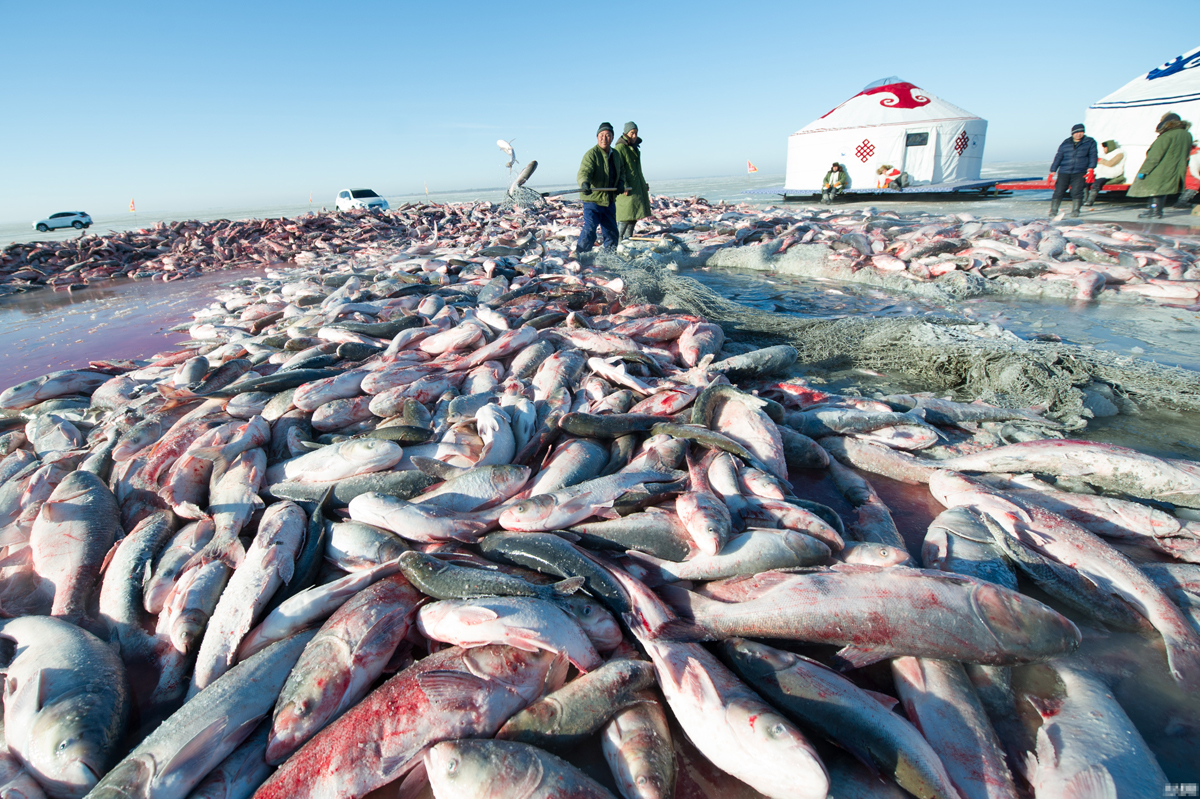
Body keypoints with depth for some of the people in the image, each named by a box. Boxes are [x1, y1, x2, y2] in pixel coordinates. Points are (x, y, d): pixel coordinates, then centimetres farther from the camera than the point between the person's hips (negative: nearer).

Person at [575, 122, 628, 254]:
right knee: (589, 230, -16)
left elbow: (620, 172, 27)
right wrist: (584, 183, -48)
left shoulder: (616, 154, 12)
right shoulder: (591, 154, -12)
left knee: (611, 232, 13)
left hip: (610, 200, 7)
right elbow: (583, 172, -25)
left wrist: (621, 183, 5)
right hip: (592, 199, -7)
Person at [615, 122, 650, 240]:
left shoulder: (635, 148, 19)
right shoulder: (620, 147, -9)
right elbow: (619, 169, -17)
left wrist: (643, 184, 28)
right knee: (626, 214, -13)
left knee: (635, 214, 9)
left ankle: (628, 238, 16)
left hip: (637, 186, 9)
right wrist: (623, 186, -25)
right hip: (627, 186, -9)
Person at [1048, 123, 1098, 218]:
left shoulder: (1090, 142, 9)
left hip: (1079, 173, -1)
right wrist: (1053, 171, 1)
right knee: (1059, 191, -5)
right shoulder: (1065, 143, 11)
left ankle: (1075, 211, -2)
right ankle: (1053, 211, 4)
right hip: (1064, 172, 1)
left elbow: (1092, 156, 3)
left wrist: (1090, 169, -10)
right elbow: (1058, 157, 10)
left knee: (1076, 191, -9)